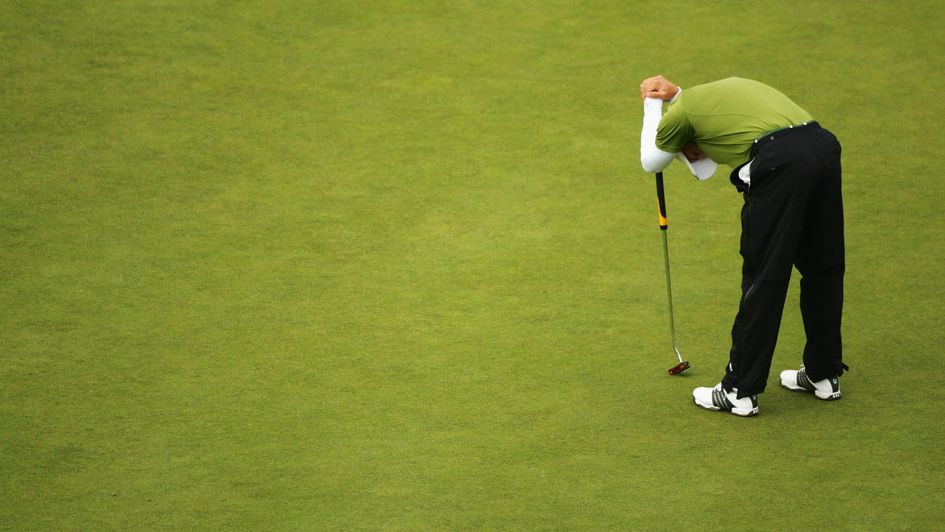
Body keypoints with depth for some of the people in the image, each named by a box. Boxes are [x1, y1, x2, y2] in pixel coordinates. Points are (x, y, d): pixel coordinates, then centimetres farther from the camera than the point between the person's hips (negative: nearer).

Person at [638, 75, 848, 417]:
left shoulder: (682, 111, 14)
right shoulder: (732, 86, 33)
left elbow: (651, 162, 30)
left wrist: (652, 105, 41)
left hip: (780, 162, -7)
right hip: (823, 146, 7)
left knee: (763, 277, 1)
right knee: (823, 269, 18)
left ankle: (740, 391, 10)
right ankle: (824, 375, 31)